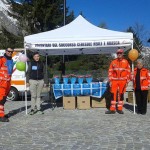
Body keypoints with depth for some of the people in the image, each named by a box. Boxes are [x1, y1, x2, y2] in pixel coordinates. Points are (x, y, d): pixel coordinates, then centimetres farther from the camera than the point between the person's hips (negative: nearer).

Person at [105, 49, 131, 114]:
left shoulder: (126, 62, 4)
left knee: (121, 94, 6)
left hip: (123, 81, 0)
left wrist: (127, 81, 0)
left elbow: (128, 72, 5)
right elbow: (110, 71, 6)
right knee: (113, 94, -2)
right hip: (114, 81, 0)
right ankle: (112, 109, 4)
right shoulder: (113, 62, 6)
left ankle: (120, 109, 15)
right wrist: (110, 80, -1)